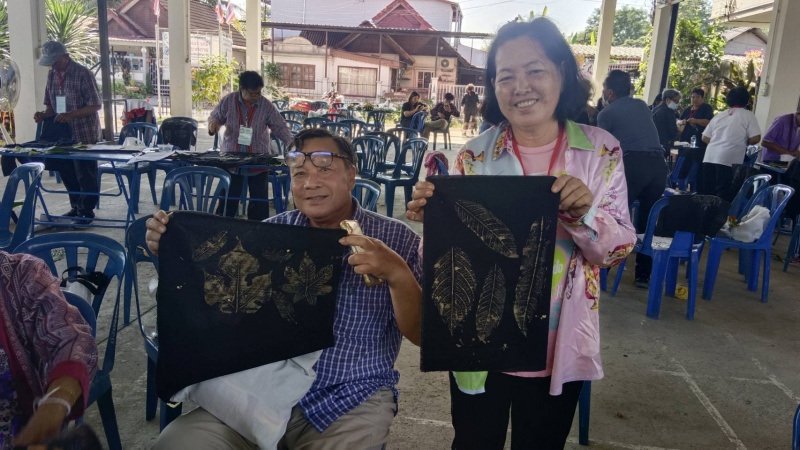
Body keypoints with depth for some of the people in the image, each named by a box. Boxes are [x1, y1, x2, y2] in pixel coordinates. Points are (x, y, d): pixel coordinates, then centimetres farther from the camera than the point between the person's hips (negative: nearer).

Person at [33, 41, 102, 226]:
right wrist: (44, 114, -7)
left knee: (85, 175, 0)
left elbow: (95, 106, -16)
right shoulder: (51, 75, 8)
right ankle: (76, 207, 27)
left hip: (84, 134, -7)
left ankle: (87, 212, 11)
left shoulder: (83, 74, -13)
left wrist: (70, 115, -26)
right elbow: (51, 104, 14)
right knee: (67, 173, 13)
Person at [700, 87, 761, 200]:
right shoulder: (748, 115, 4)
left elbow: (705, 138, 17)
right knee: (723, 195, -1)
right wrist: (744, 142, 14)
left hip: (709, 158, 5)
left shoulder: (719, 115, 18)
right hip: (729, 160, -5)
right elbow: (755, 139, -5)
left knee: (707, 192, 10)